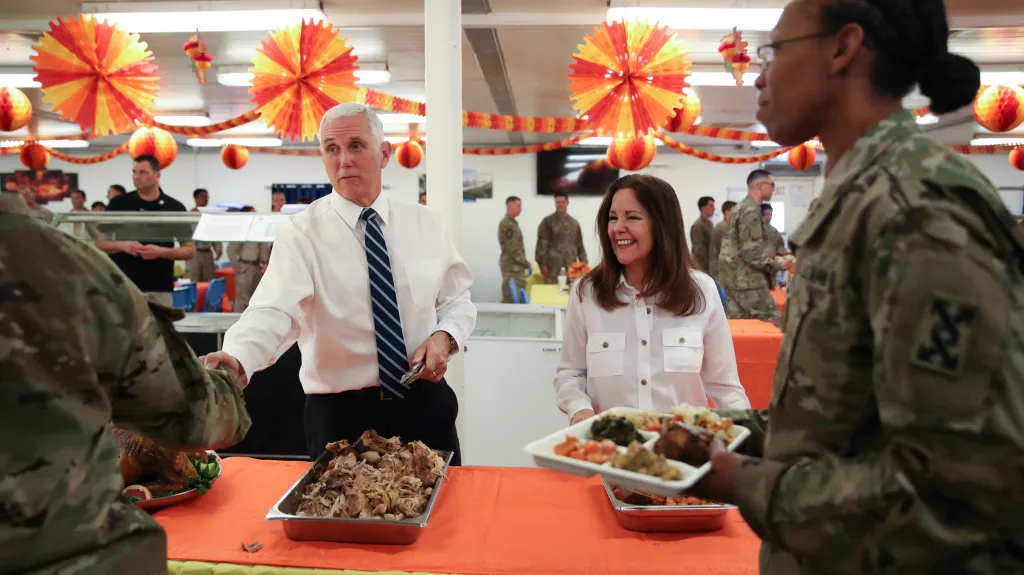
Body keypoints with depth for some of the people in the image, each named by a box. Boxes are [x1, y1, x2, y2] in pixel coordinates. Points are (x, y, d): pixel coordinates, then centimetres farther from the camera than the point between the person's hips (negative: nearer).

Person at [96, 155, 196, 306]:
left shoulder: (174, 208, 2)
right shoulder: (118, 204, 5)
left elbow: (190, 250, 2)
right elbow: (98, 243, 7)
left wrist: (161, 251, -15)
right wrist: (122, 245, -13)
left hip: (159, 289, -1)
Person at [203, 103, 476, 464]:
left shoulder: (426, 224, 3)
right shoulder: (303, 233, -9)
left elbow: (458, 300, 10)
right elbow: (273, 310, -24)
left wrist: (445, 336, -11)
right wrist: (236, 359, -43)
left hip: (425, 403, 3)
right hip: (341, 412, -3)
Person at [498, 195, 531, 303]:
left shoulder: (512, 222, 16)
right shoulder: (506, 224, -16)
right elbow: (512, 248, -20)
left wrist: (523, 262, 15)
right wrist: (524, 262, -13)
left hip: (516, 266, 10)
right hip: (511, 266, -10)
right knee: (511, 297, -6)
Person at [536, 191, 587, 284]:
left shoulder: (575, 223, 14)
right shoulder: (547, 221, 1)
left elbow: (580, 245, 17)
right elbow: (542, 244, -4)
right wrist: (542, 265, -11)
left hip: (571, 268, 4)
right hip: (553, 267, -4)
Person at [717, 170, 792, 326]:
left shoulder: (741, 207, 16)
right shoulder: (751, 210, -15)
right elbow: (751, 253, -20)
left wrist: (773, 260, 18)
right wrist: (777, 265, -9)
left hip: (735, 278, 10)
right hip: (746, 279, -10)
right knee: (772, 323, -4)